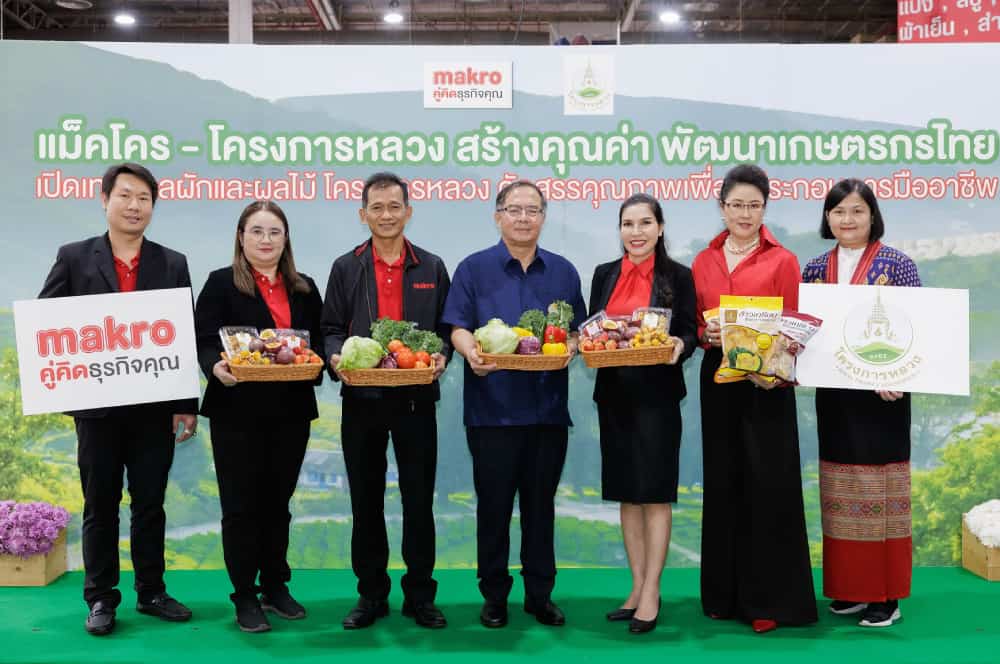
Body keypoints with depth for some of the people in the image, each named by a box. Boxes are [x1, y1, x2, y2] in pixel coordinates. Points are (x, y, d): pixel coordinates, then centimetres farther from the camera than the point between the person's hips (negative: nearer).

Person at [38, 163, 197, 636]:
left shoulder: (173, 264, 5)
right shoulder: (74, 258, 3)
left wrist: (187, 405, -2)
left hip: (155, 406, 1)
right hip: (97, 404, -1)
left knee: (150, 503, 10)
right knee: (100, 505, 9)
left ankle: (151, 592, 23)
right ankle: (100, 599, 20)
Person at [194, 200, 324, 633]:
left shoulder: (305, 289, 12)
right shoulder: (221, 284, 0)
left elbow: (319, 341, 12)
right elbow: (204, 342, -7)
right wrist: (216, 367, -27)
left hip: (291, 411, 4)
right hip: (237, 411, -4)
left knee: (277, 502, 13)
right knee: (241, 505, 2)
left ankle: (276, 588, 25)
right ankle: (245, 597, 13)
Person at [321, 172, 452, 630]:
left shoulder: (432, 267, 8)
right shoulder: (346, 267, 8)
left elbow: (445, 327, 8)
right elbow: (332, 328, 6)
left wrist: (441, 356, -12)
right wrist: (336, 357, -14)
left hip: (416, 398, 0)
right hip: (361, 398, 1)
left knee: (419, 500, 5)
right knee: (366, 501, 8)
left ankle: (420, 595, 17)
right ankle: (371, 594, 21)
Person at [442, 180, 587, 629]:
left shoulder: (563, 272, 11)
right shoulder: (474, 269, 3)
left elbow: (578, 330, 12)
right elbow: (458, 327, -2)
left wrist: (568, 348, -10)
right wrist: (471, 352, -23)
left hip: (548, 407, 2)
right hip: (492, 407, -2)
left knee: (541, 505, 10)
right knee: (494, 505, 4)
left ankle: (540, 594, 21)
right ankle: (494, 595, 18)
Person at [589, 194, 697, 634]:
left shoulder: (678, 276, -1)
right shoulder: (605, 275, 10)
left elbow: (689, 334, -3)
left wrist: (679, 345, -25)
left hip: (658, 395, -4)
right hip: (614, 394, 4)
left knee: (654, 493, -1)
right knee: (627, 493, 10)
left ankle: (651, 593, 7)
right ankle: (638, 586, 20)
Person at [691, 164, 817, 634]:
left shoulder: (782, 261, -1)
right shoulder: (703, 263, 10)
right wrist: (707, 335, -8)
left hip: (766, 385, -3)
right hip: (718, 383, 4)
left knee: (768, 486, -2)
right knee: (723, 484, 9)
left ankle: (770, 599, 8)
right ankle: (725, 593, 20)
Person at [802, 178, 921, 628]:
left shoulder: (897, 264, -4)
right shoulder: (816, 268, 8)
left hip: (881, 396, -4)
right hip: (833, 394, 4)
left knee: (880, 490, 0)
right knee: (840, 493, 9)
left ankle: (886, 595, 11)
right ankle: (849, 588, 21)